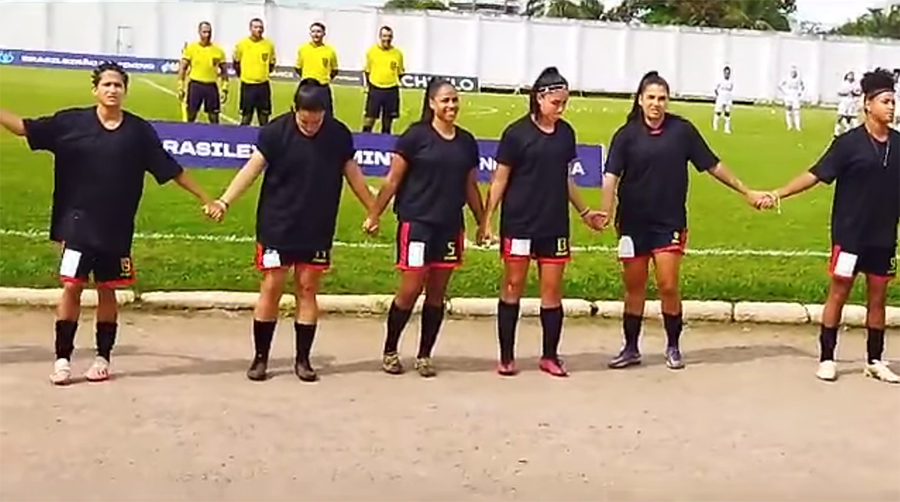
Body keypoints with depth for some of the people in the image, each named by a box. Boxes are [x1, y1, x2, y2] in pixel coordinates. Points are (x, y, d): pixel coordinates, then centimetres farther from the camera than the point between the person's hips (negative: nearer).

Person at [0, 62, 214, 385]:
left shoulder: (139, 131, -1)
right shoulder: (71, 122, -3)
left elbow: (171, 169, 4)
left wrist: (204, 198, 6)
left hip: (116, 227, 1)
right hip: (78, 223, -1)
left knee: (107, 291, 9)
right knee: (71, 286, -2)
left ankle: (103, 357, 22)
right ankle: (63, 358, 10)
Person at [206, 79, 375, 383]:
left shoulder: (339, 135, -3)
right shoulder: (276, 131, -12)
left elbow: (352, 174, 8)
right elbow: (253, 168, -13)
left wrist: (373, 210, 12)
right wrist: (225, 200, -23)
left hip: (317, 230, 2)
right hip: (277, 227, -2)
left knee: (307, 290, 7)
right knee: (271, 288, 2)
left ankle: (303, 359, 17)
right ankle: (260, 357, 15)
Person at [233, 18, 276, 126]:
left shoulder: (269, 44, -1)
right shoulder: (242, 44, -5)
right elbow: (236, 62, 9)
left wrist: (264, 74, 11)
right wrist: (242, 75, 12)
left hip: (263, 85, 1)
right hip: (247, 85, -1)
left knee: (264, 116, 7)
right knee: (246, 117, 6)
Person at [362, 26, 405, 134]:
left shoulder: (397, 53, 2)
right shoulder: (372, 51, 1)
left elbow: (400, 72, 13)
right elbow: (367, 70, 10)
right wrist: (368, 83, 3)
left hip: (391, 91, 1)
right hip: (375, 89, -1)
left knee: (388, 120, 8)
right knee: (369, 118, -5)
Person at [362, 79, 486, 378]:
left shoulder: (466, 142, 8)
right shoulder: (416, 135, -6)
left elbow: (471, 187, 15)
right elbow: (393, 180, -4)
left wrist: (482, 222, 14)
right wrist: (374, 215, -5)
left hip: (450, 227, 5)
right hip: (416, 223, -4)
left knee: (437, 293, 8)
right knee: (410, 290, -4)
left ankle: (424, 355, 20)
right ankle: (390, 351, 14)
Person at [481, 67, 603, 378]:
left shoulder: (566, 133, 6)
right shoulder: (517, 133, -7)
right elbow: (499, 180, -5)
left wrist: (584, 212, 19)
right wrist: (487, 219, -10)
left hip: (554, 224, 4)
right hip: (519, 223, -4)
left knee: (552, 289, 5)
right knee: (513, 287, 4)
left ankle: (550, 356, 17)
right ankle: (506, 357, 12)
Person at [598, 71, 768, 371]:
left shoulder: (682, 130, -3)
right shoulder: (627, 134, -4)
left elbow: (713, 165, 5)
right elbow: (611, 175, -14)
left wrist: (746, 192, 8)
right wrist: (606, 211, -29)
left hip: (669, 222, 0)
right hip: (633, 222, 1)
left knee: (668, 286, -2)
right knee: (634, 288, 9)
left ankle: (673, 347, 18)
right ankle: (631, 348, 23)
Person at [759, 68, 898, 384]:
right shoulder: (849, 142, -10)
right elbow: (816, 174, -11)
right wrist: (779, 193, -18)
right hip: (850, 233, -4)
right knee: (838, 292, 3)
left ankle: (875, 361, 22)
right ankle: (826, 358, 11)